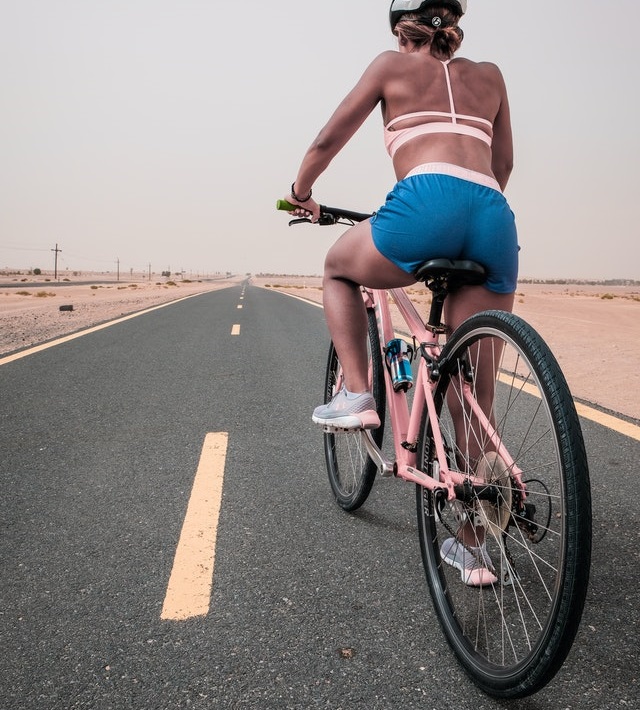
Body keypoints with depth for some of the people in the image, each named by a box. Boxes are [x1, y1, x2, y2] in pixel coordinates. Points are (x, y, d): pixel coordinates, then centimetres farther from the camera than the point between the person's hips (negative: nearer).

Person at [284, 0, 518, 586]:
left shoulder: (393, 65, 20)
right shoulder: (489, 75, 31)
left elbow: (328, 141, 22)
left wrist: (301, 195, 39)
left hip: (426, 204, -4)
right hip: (495, 221, 5)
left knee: (338, 269, 28)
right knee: (475, 396, 9)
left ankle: (357, 396, 12)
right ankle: (472, 545, 18)